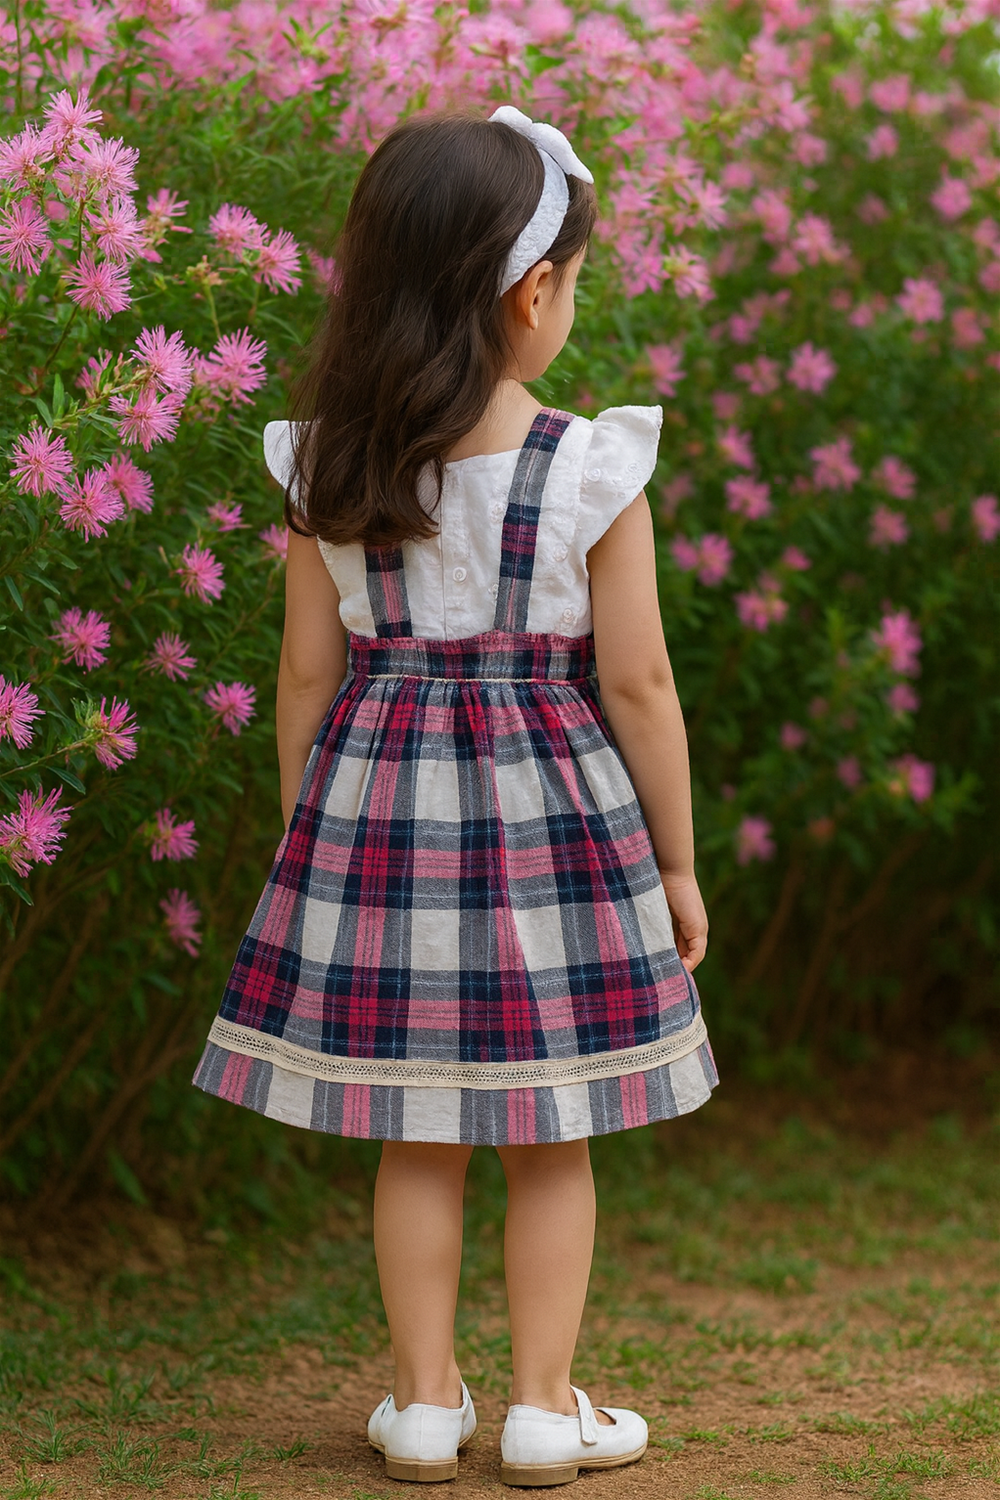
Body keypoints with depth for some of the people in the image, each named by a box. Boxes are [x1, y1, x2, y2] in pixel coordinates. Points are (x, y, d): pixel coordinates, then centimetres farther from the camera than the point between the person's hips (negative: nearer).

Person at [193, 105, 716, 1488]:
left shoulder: (328, 473, -4)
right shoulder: (593, 474, -12)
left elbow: (310, 669, 2)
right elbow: (636, 682, -8)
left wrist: (307, 837, 14)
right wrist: (675, 859, 2)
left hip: (375, 801, 3)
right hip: (547, 806, -3)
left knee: (418, 1136, 12)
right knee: (551, 1139, 9)